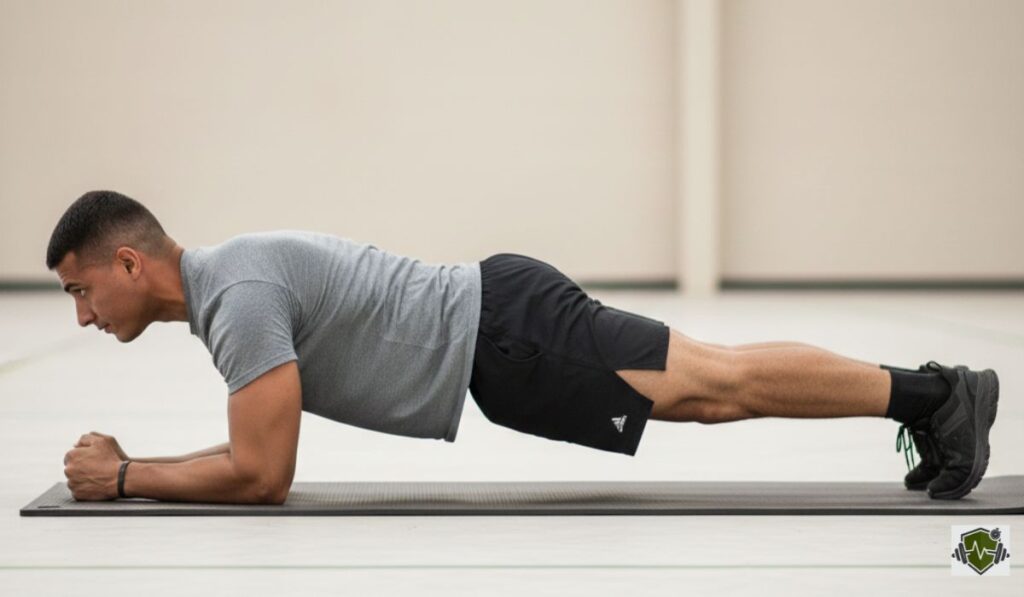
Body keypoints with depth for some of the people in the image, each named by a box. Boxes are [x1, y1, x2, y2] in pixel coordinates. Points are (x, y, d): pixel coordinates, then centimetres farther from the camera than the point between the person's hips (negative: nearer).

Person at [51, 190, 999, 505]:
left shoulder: (237, 296, -19)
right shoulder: (225, 278, 13)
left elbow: (261, 474, -23)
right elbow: (261, 448, 26)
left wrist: (123, 476, -12)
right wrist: (139, 465, 16)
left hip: (506, 340, -9)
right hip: (496, 333, 9)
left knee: (721, 384, -7)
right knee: (713, 387, 12)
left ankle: (935, 394, -1)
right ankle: (929, 394, 17)